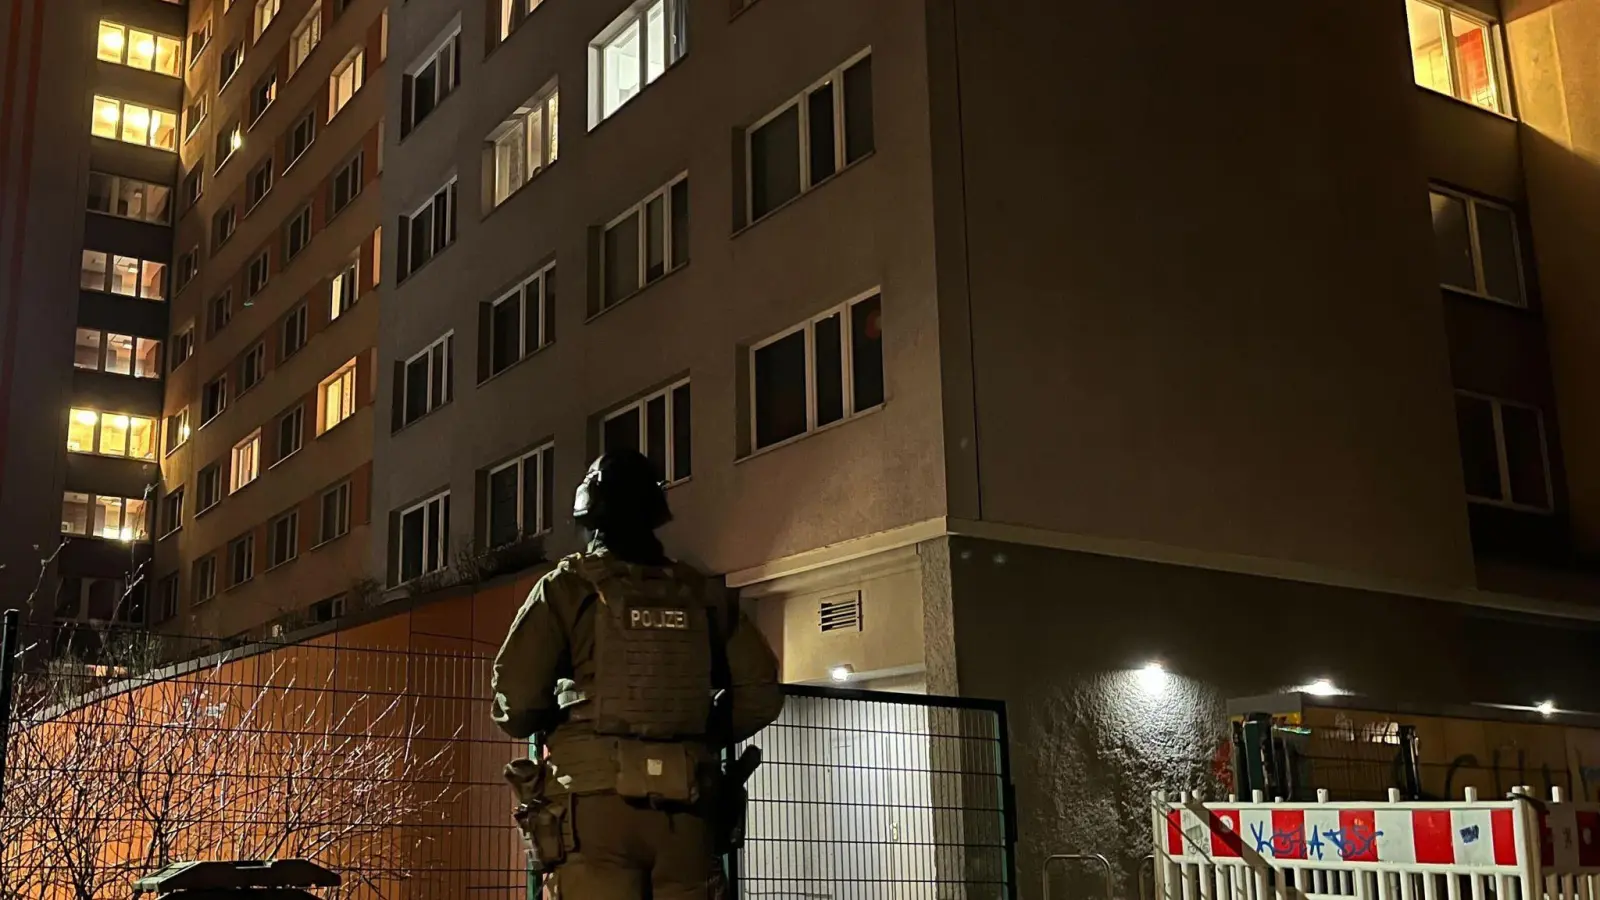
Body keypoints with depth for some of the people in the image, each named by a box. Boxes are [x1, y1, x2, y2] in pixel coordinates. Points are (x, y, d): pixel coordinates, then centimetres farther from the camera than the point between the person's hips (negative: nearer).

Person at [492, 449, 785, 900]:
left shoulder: (569, 588, 2)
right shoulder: (700, 594, 11)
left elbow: (515, 698, -7)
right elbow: (761, 692, 6)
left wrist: (552, 728, 14)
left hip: (596, 802, -3)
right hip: (684, 810, 3)